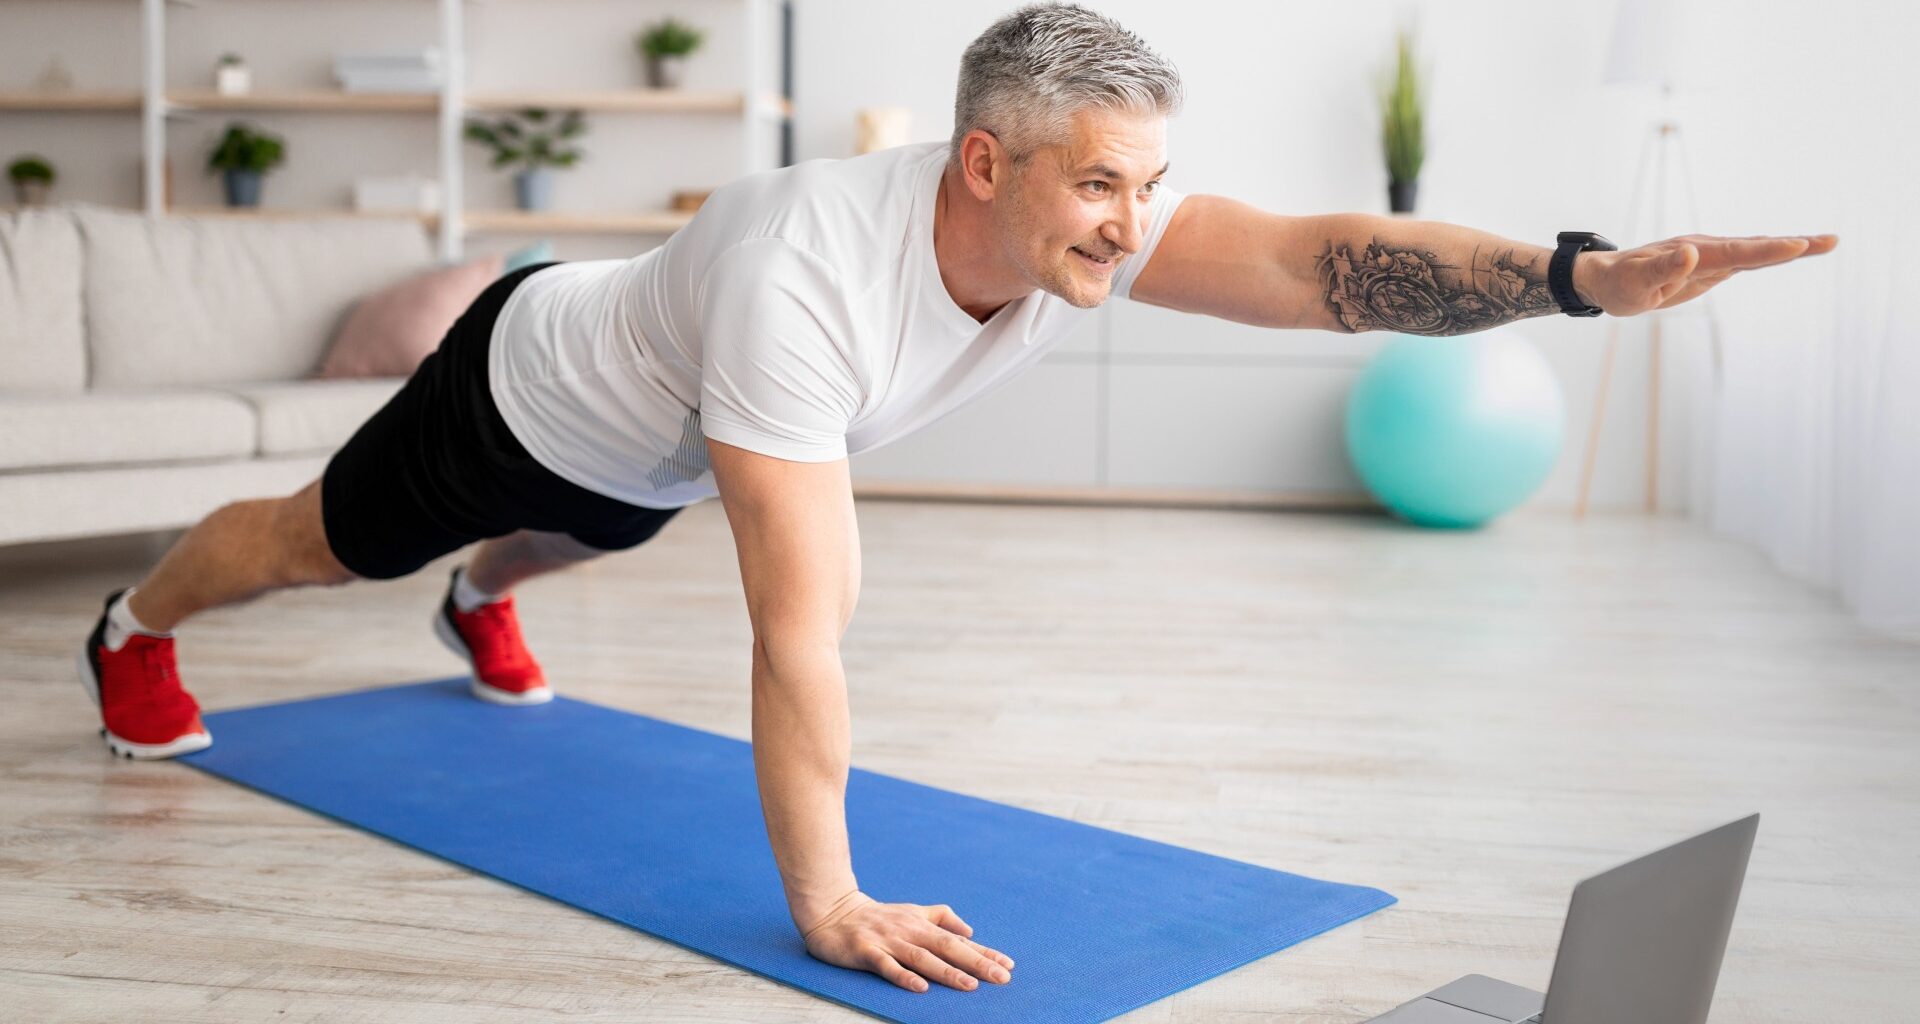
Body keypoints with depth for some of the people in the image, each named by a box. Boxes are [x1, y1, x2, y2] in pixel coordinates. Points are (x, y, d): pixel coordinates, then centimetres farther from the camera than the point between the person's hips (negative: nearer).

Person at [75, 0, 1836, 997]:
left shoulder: (1083, 218, -30)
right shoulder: (807, 277, -49)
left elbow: (1320, 259, -41)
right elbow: (804, 623, -49)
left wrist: (1589, 273, -54)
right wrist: (827, 904, -45)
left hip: (644, 441, 6)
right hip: (532, 394, -6)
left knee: (556, 551, 38)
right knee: (322, 544, 21)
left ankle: (483, 607, 72)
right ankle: (136, 629, 50)